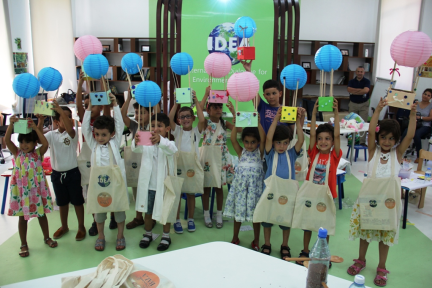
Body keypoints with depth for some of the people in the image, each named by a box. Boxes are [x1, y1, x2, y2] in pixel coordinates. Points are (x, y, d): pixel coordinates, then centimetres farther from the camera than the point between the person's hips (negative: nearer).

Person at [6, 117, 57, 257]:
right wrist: (11, 124, -28)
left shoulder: (38, 153, -4)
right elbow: (7, 140, -16)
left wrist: (35, 127, -26)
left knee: (42, 213, 14)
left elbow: (45, 143, -23)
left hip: (37, 188, 0)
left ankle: (47, 237, 32)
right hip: (21, 189, 0)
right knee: (22, 216, 9)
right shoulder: (17, 153, -2)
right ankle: (24, 244, 22)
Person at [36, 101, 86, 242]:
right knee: (62, 202, 18)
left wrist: (60, 110, -39)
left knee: (77, 201, 7)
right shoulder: (52, 135, 0)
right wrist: (40, 121, -26)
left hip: (72, 172, -3)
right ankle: (64, 226, 35)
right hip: (57, 174, 3)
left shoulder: (73, 133, -9)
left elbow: (69, 129, -32)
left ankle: (81, 227, 21)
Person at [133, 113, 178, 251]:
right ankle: (147, 234, 36)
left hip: (164, 185, -2)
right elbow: (137, 149, -22)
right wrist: (136, 142, -48)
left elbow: (171, 149, -34)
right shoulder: (147, 144, -1)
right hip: (148, 184, 3)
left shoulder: (169, 144, -9)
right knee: (147, 211, 16)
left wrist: (160, 140, -56)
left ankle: (166, 236, 28)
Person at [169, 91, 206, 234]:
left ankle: (191, 219, 25)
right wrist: (176, 102, -14)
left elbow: (202, 119, -15)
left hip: (192, 165, 0)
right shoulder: (177, 131, 5)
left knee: (191, 194, 10)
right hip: (178, 165, 1)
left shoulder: (196, 131, 3)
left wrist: (196, 101, -14)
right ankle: (177, 220, 19)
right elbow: (170, 118, -10)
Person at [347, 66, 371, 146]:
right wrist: (361, 90, -15)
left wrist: (354, 91, -10)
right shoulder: (351, 81, 7)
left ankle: (362, 141, -1)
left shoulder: (367, 81, 1)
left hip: (364, 104, -2)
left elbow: (366, 90, -17)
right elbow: (349, 90, -12)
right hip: (353, 104, 2)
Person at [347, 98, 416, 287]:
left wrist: (412, 115, -24)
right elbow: (371, 131, -18)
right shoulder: (373, 151, -4)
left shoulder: (397, 153, -2)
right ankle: (361, 261, 35)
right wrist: (378, 110, -26)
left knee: (386, 234, 11)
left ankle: (382, 268, 28)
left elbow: (410, 136, -15)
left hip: (389, 199, 0)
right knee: (365, 230, 15)